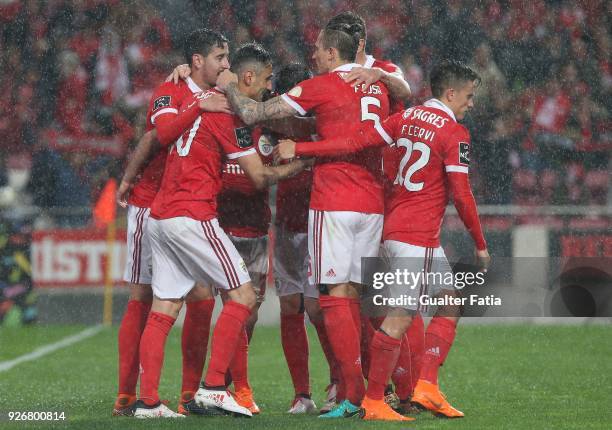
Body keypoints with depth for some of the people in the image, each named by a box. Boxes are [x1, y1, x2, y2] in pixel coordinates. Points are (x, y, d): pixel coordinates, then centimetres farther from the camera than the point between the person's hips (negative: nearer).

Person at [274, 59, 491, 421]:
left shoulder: (406, 118, 11)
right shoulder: (455, 133, -10)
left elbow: (356, 142, 1)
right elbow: (461, 194, -12)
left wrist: (299, 149, 0)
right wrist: (481, 244, -2)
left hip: (395, 226, 9)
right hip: (418, 237, -9)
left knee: (450, 305, 15)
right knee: (399, 319, -8)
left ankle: (427, 387, 6)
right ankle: (373, 402, -8)